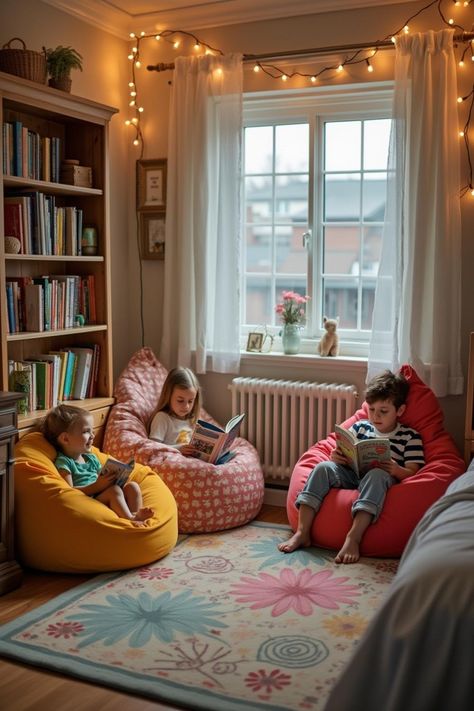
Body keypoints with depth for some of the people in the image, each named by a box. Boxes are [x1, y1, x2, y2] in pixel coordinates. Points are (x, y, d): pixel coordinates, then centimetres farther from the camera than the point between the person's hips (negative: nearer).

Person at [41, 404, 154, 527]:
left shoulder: (91, 457, 23)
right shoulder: (63, 462, -3)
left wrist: (114, 478, 0)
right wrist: (97, 486, -23)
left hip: (105, 499, 8)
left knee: (132, 486, -9)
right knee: (114, 490, -29)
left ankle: (136, 514, -28)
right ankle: (130, 519, -32)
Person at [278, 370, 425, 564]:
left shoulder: (410, 436, 9)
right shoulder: (360, 427, 20)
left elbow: (412, 473, -1)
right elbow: (344, 456, 19)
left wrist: (396, 470, -25)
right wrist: (336, 457, -7)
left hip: (381, 477, -4)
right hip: (350, 475, 4)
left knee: (377, 474, -38)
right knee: (324, 467, -24)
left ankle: (353, 538, -49)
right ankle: (302, 532, -29)